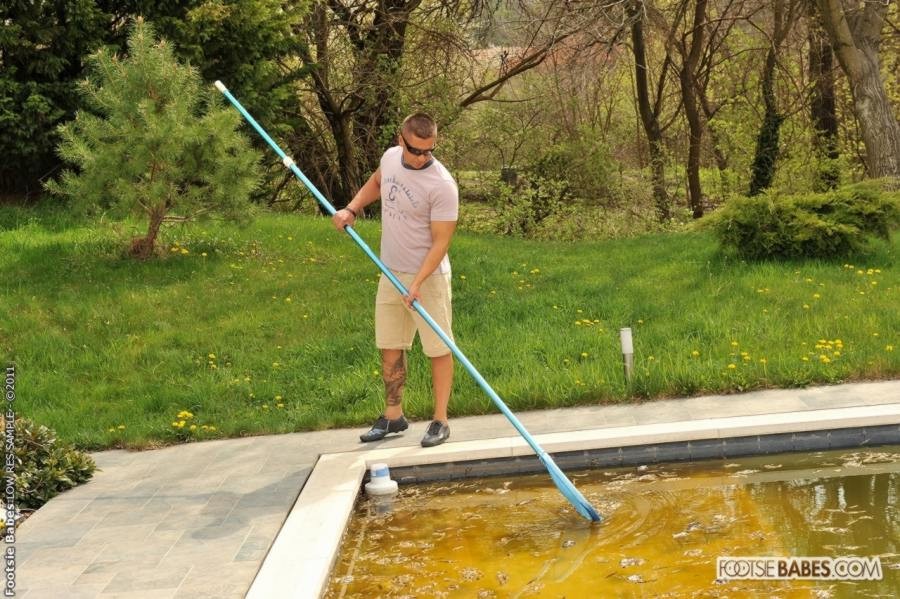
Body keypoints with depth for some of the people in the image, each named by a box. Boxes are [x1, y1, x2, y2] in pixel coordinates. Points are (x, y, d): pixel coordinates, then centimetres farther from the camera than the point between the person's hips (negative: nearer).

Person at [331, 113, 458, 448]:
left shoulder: (442, 185, -21)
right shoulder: (390, 157, -1)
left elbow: (440, 242, -20)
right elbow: (375, 183, 23)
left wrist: (417, 283, -29)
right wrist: (351, 209, 6)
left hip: (428, 277, -7)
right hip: (391, 273, 7)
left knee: (438, 350, 2)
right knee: (390, 348, 13)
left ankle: (440, 421, 12)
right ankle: (393, 416, 26)